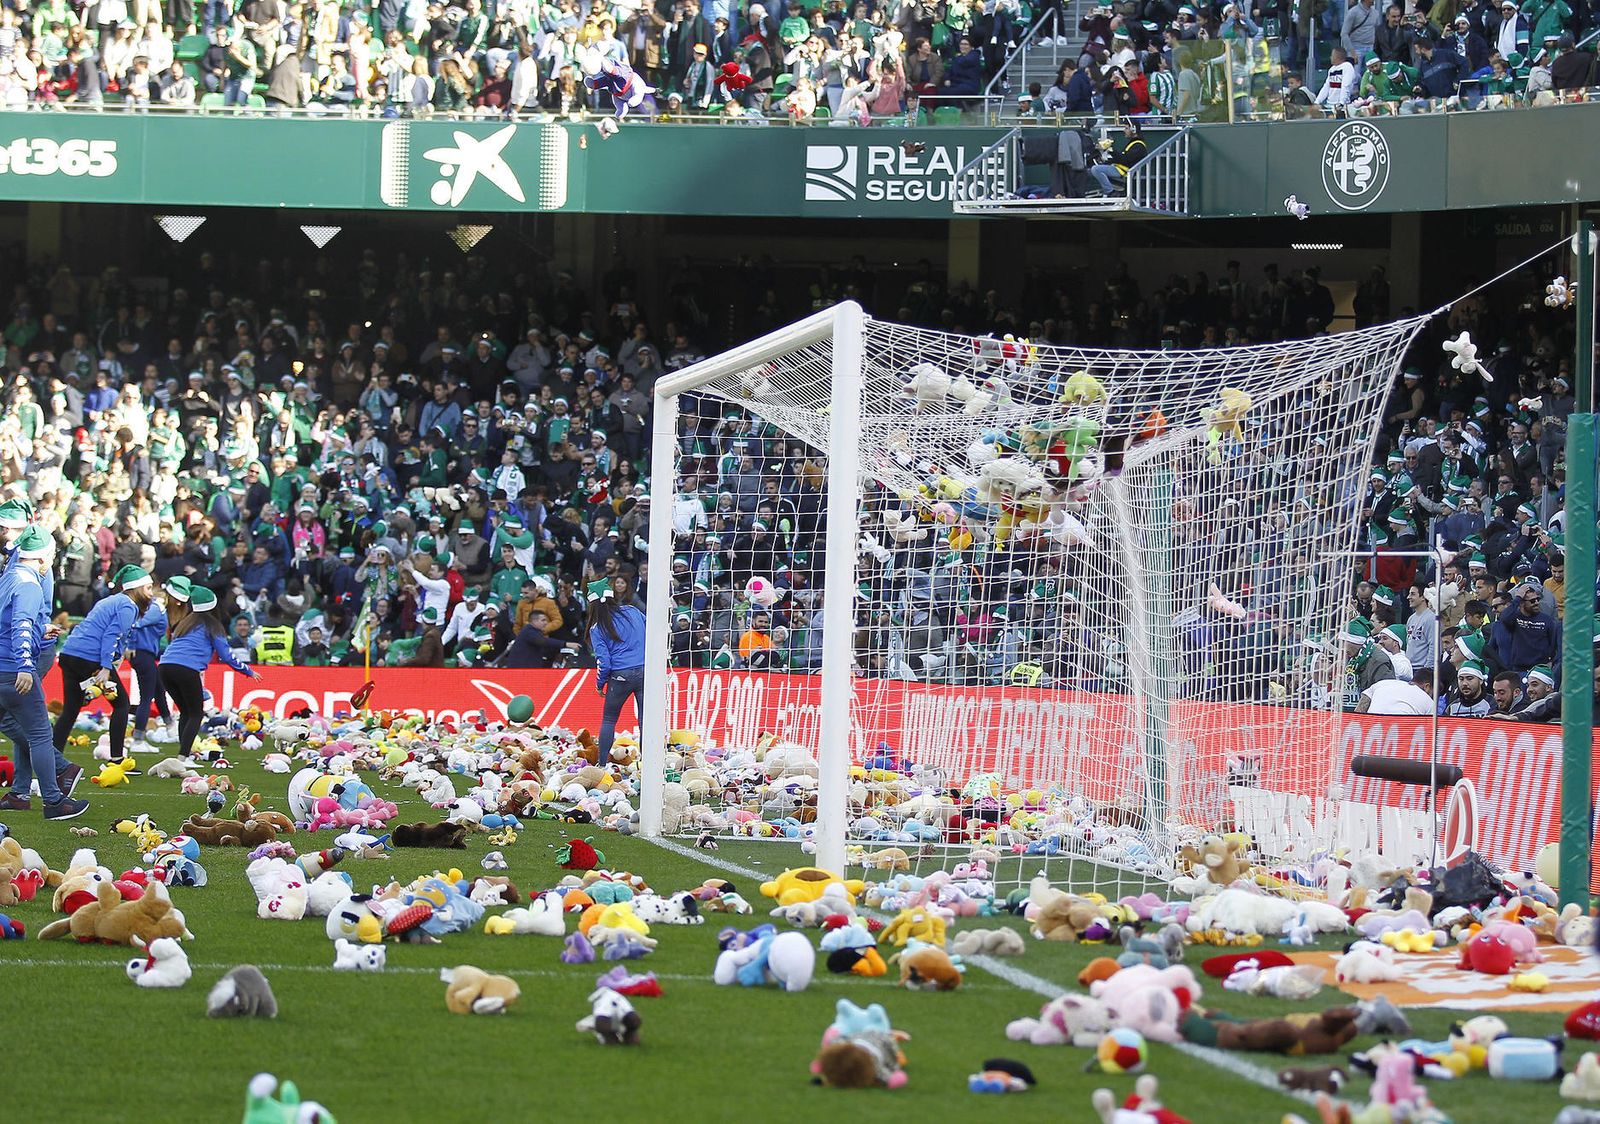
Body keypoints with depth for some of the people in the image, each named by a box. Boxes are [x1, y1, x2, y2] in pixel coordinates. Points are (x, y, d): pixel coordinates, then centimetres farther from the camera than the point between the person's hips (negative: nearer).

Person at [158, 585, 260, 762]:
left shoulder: (186, 622, 26)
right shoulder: (212, 625, 8)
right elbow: (226, 656, 7)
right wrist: (249, 671, 19)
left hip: (166, 666, 6)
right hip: (187, 668, -6)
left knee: (185, 712, 19)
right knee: (196, 714, 3)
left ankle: (186, 751, 12)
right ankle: (183, 756, -10)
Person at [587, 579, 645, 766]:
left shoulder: (597, 628, 0)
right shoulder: (632, 612, 7)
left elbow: (603, 661, -4)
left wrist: (600, 684, 11)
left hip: (620, 676, -2)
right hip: (645, 672, 2)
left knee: (608, 720, 14)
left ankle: (602, 763, 12)